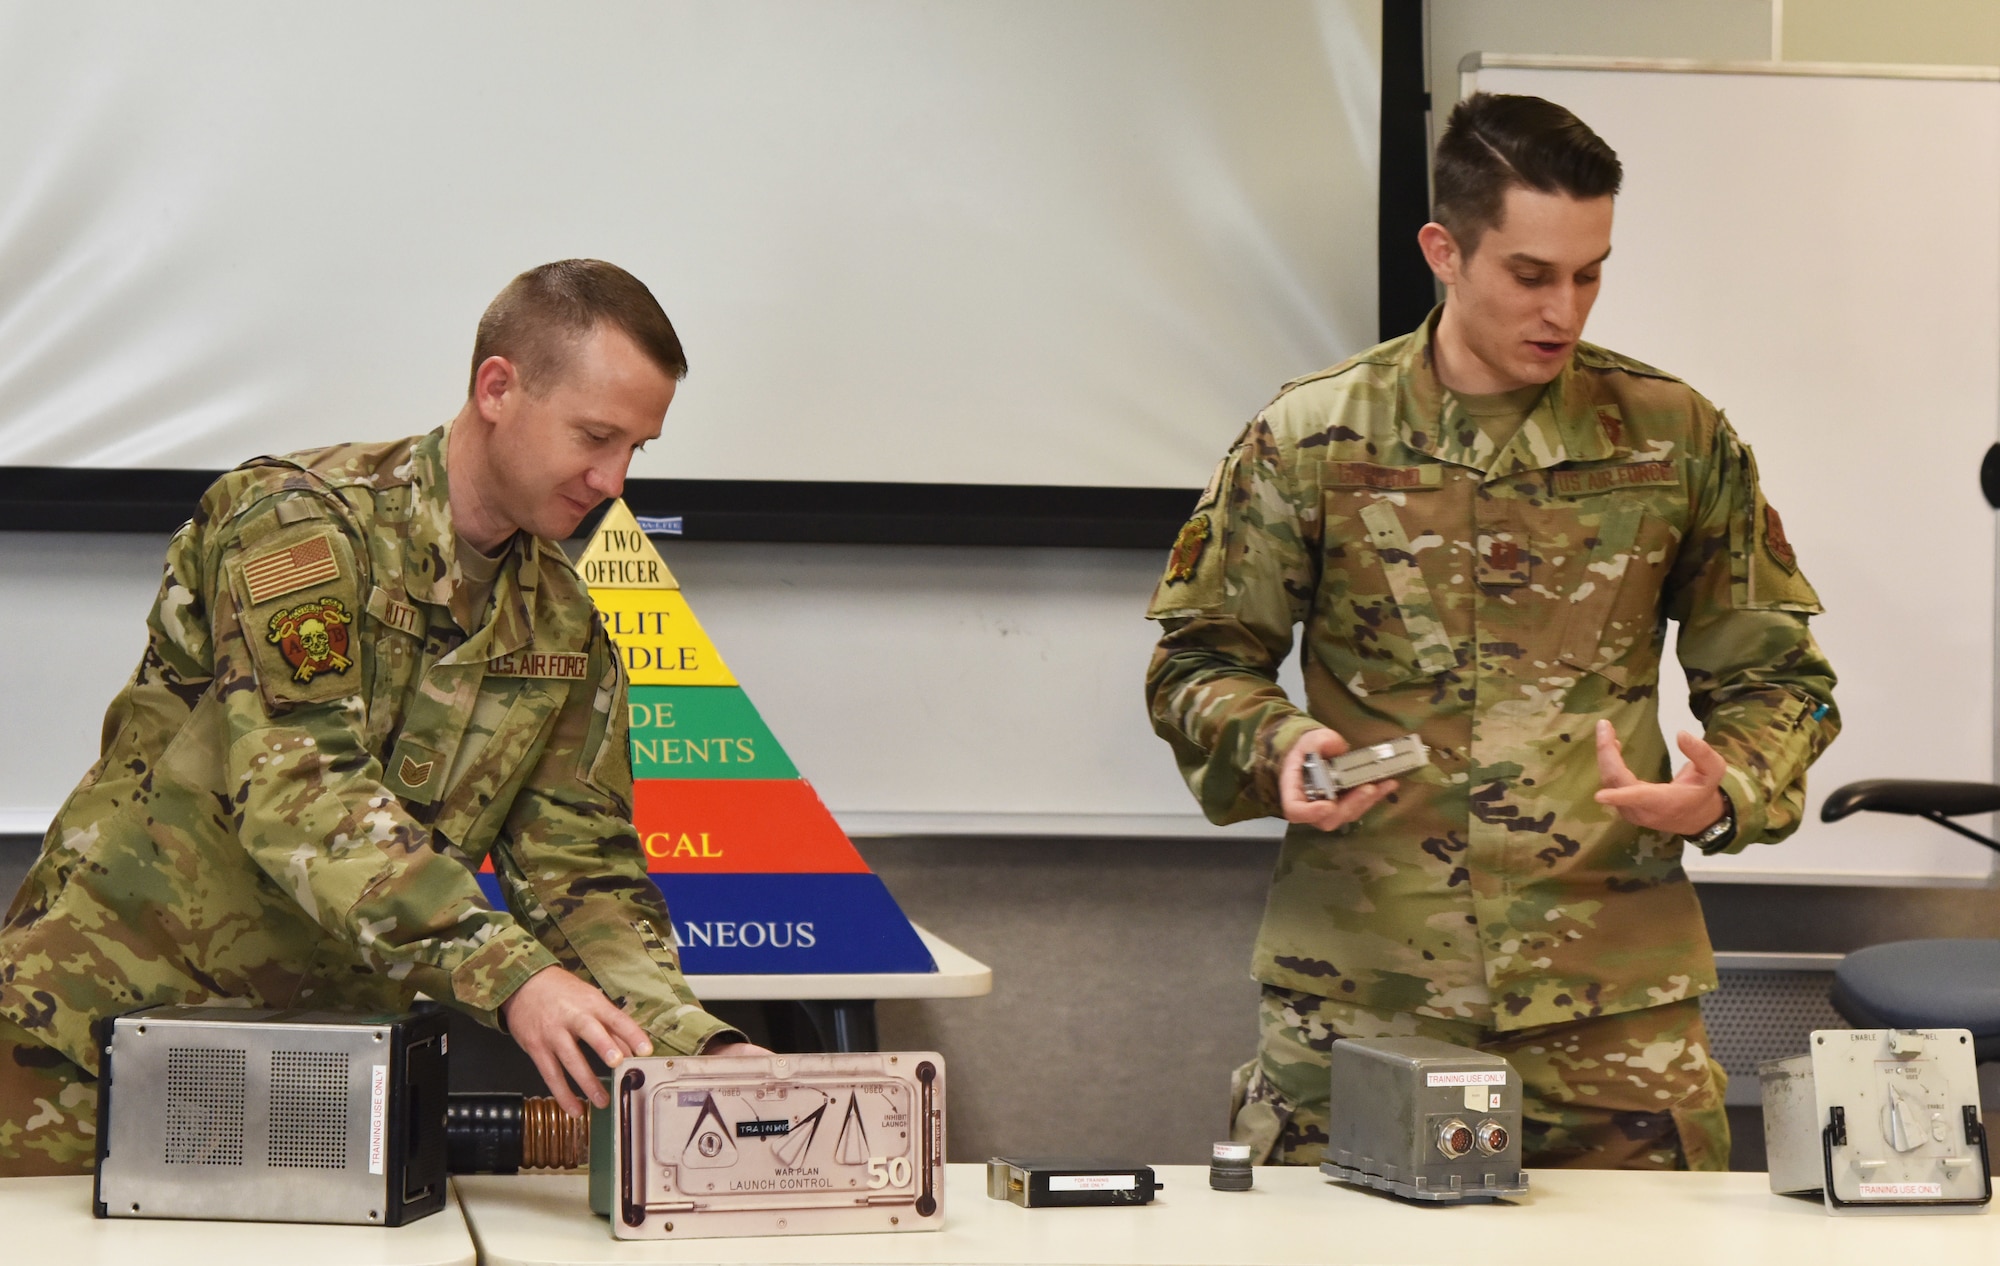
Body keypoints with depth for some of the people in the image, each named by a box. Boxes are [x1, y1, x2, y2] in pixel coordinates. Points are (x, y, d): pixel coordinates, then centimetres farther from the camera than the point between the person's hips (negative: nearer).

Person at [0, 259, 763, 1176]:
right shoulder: (302, 519, -12)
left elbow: (582, 868, 7)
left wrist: (691, 1042, -12)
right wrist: (508, 974, -34)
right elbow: (300, 789, -24)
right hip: (117, 1008, -6)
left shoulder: (564, 627, 10)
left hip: (323, 1050, 6)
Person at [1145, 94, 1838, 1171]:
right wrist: (1279, 748, -11)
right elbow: (1198, 659, 10)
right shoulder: (1309, 439, 3)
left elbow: (1773, 677, 13)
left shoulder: (1677, 440, 6)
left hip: (1612, 994, 1)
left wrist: (1726, 796, -8)